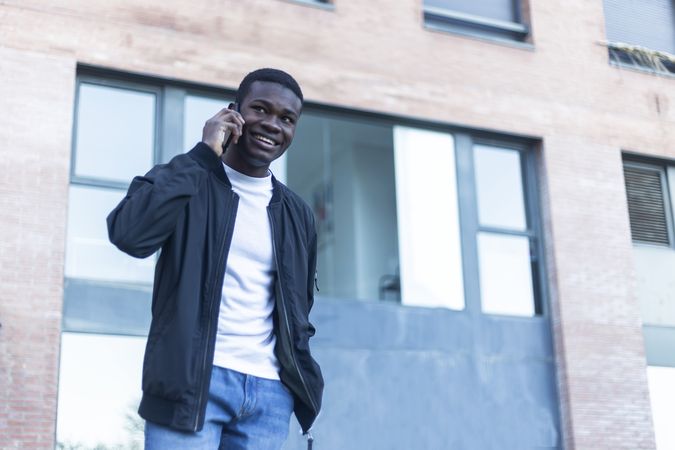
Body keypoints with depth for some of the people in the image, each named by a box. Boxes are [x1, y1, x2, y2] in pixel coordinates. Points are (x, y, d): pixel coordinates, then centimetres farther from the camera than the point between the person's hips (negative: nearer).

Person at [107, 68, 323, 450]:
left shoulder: (298, 215, 16)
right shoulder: (188, 181, 2)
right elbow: (129, 233, -18)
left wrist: (300, 372, 9)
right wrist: (202, 155, -12)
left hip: (270, 391, 5)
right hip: (192, 379, -4)